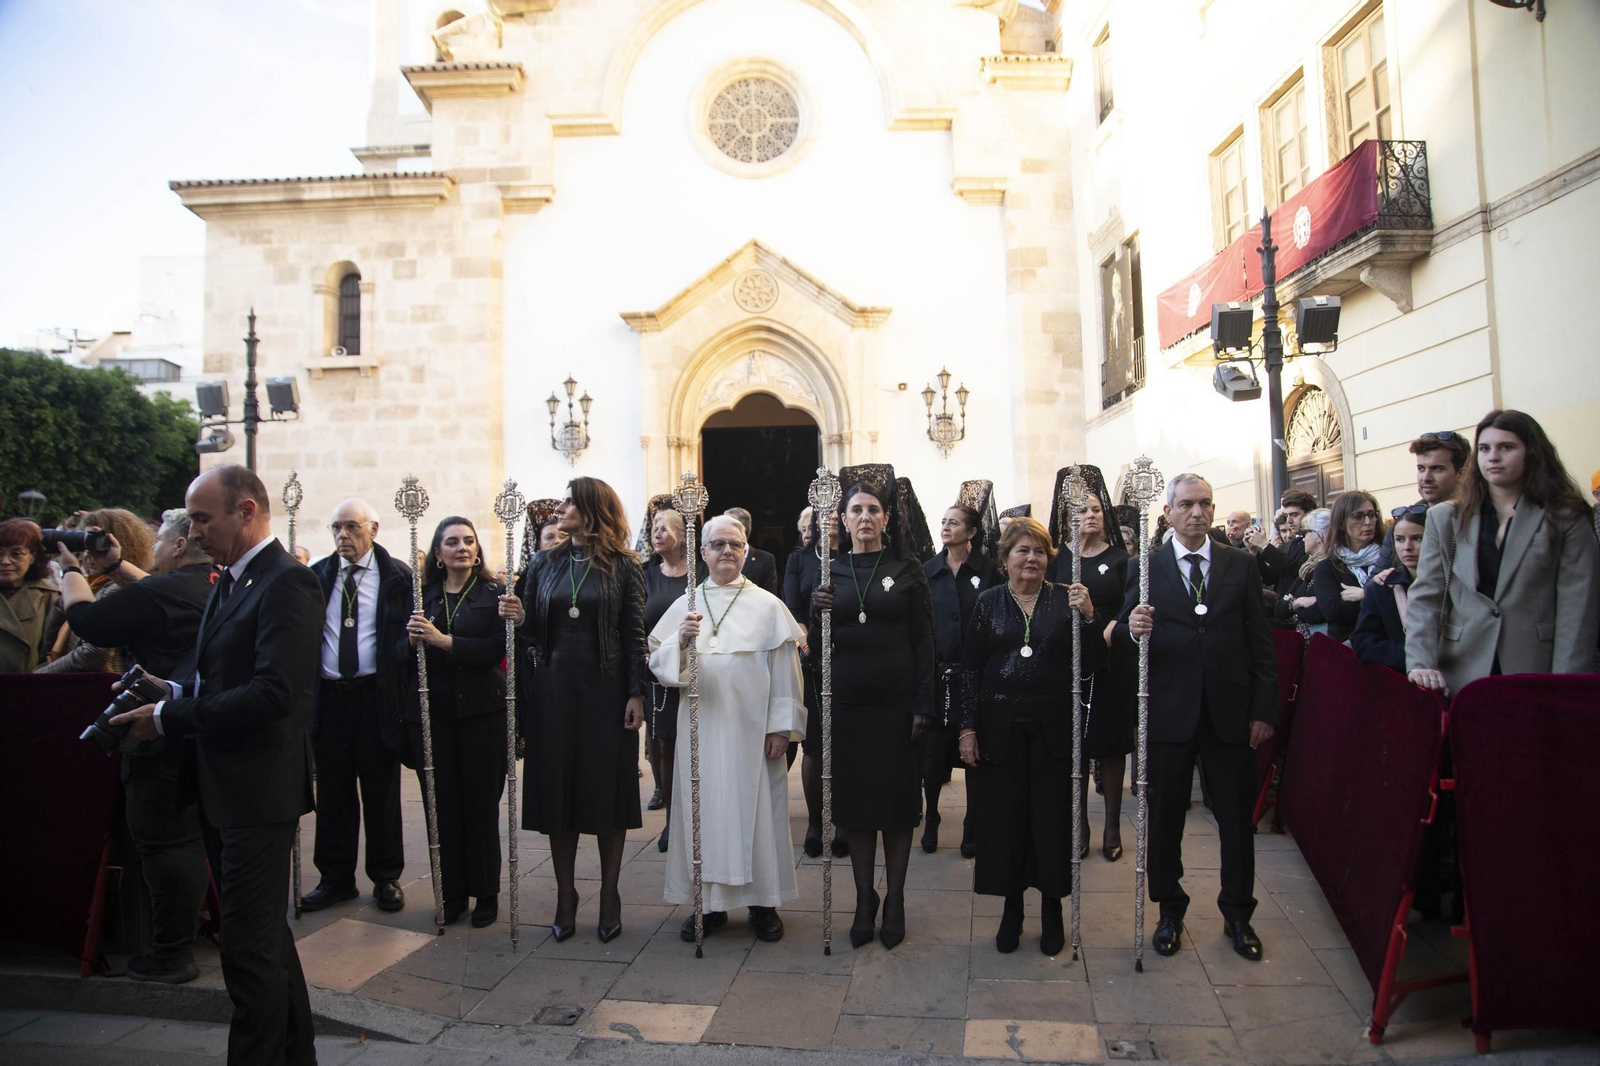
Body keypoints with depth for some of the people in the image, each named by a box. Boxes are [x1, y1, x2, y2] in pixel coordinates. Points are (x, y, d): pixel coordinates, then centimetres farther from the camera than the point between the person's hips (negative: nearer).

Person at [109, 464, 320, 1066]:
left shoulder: (285, 582, -17)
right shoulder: (230, 581, 13)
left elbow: (274, 692, -25)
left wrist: (169, 717, -20)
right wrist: (173, 690, -1)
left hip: (260, 786, -10)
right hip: (229, 787, 10)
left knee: (250, 946, 0)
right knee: (266, 931, 21)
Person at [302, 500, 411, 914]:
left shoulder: (396, 576, -1)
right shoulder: (316, 575, 7)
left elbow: (407, 633, -2)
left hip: (376, 695, -2)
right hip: (328, 695, 3)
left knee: (381, 793, 8)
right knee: (332, 793, 11)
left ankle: (386, 878, 21)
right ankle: (336, 877, 25)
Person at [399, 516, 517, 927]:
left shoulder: (493, 594, 0)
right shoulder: (420, 596, 10)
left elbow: (495, 650, -12)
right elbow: (398, 654, 6)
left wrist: (443, 640, -19)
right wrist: (412, 641, -15)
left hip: (481, 711, -2)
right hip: (430, 712, 3)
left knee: (481, 805, 3)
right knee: (441, 805, 5)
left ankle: (486, 894, 18)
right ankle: (450, 894, 20)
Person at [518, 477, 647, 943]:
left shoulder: (623, 566, -2)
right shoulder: (544, 563, 8)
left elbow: (635, 632, -4)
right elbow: (529, 628, 11)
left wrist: (637, 693, -8)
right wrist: (513, 615, -11)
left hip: (606, 690, -3)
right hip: (554, 689, 3)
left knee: (608, 790, 3)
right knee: (557, 789, 7)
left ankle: (610, 896, 18)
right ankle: (565, 896, 20)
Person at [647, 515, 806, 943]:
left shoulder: (767, 605, 2)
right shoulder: (684, 605, 7)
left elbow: (784, 669, -1)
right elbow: (657, 663, 2)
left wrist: (781, 727, -6)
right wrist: (681, 642, -18)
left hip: (752, 729, -1)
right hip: (701, 727, 2)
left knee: (756, 809, 4)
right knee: (703, 809, 5)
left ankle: (763, 903, 19)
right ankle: (709, 902, 19)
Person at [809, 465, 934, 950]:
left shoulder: (907, 570, 1)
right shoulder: (830, 571, 5)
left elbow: (924, 642, 0)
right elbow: (816, 647, 7)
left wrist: (923, 706, -6)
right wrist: (818, 614, -14)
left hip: (896, 705, -1)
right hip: (846, 705, 2)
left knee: (897, 802, 7)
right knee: (855, 802, 8)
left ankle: (894, 901, 22)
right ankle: (864, 900, 23)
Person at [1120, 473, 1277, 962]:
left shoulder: (1242, 566, 6)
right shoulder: (1144, 568, 1)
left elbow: (1259, 643, 4)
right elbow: (1124, 636, -1)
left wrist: (1264, 710, -1)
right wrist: (1130, 628, -25)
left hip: (1230, 712, 1)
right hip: (1169, 713, -1)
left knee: (1237, 817, 11)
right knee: (1165, 816, 10)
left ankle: (1238, 913, 29)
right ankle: (1170, 910, 27)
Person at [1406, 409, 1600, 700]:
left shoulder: (1565, 521, 5)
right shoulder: (1444, 518, 9)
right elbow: (1425, 597, 2)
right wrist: (1420, 663, -11)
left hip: (1536, 678, -1)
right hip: (1460, 679, 1)